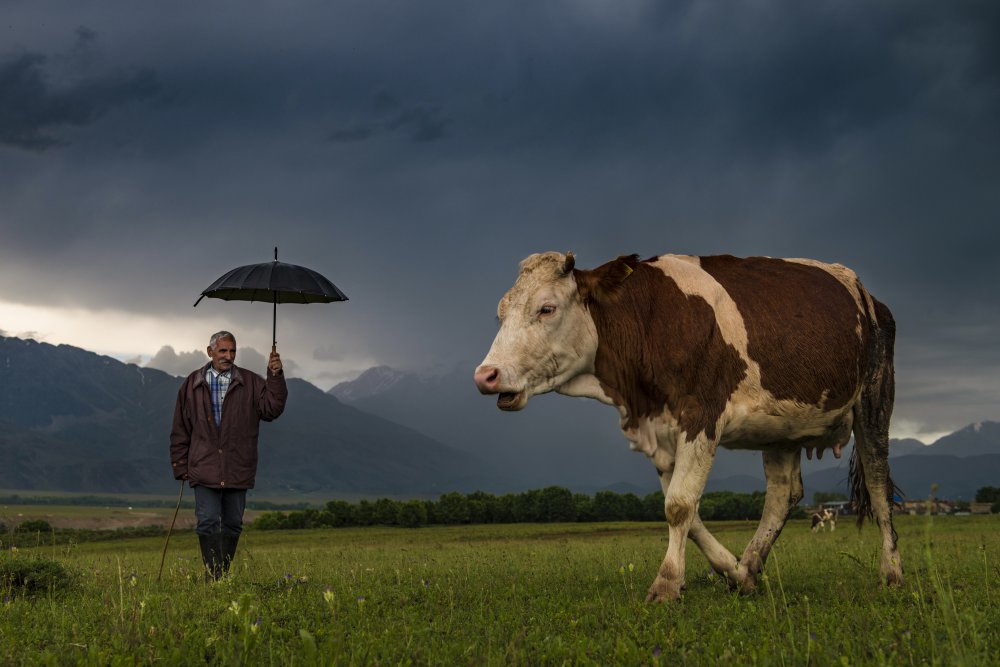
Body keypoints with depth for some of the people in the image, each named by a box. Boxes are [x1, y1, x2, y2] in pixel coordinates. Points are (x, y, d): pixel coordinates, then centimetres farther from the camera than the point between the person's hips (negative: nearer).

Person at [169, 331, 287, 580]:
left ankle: (223, 576, 20)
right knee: (208, 523, -7)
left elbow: (271, 409, -9)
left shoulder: (251, 383, 5)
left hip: (238, 470, 1)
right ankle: (213, 577, -6)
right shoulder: (192, 385, 6)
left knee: (233, 524, 9)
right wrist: (181, 465, 6)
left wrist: (275, 377, -20)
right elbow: (180, 429, 9)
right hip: (204, 469, -1)